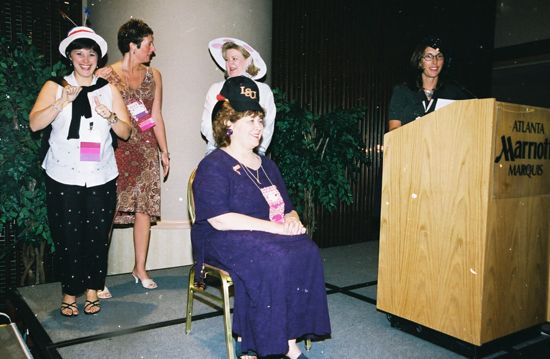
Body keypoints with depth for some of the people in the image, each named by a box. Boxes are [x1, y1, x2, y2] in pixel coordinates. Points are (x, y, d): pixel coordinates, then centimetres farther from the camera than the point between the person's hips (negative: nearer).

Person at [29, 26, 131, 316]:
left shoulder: (108, 89, 10)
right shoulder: (55, 86, 5)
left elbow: (125, 131, 5)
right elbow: (34, 123, -7)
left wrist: (108, 114, -12)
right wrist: (63, 101, -17)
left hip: (101, 177, 1)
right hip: (64, 177, -1)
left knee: (98, 236, 4)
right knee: (68, 237, 3)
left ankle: (92, 290, 21)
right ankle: (70, 293, 20)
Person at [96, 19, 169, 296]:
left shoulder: (153, 76, 12)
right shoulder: (106, 75, -3)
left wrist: (164, 151, 13)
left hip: (146, 150, 5)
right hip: (115, 149, -4)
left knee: (145, 208, 5)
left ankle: (140, 268, 19)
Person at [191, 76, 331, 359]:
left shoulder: (266, 165, 20)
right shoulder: (214, 165, -4)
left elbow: (287, 208, 19)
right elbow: (220, 220, -17)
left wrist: (292, 219, -7)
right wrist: (275, 227, -20)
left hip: (269, 238, 6)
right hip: (224, 241, -6)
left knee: (306, 252, -25)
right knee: (272, 260, -35)